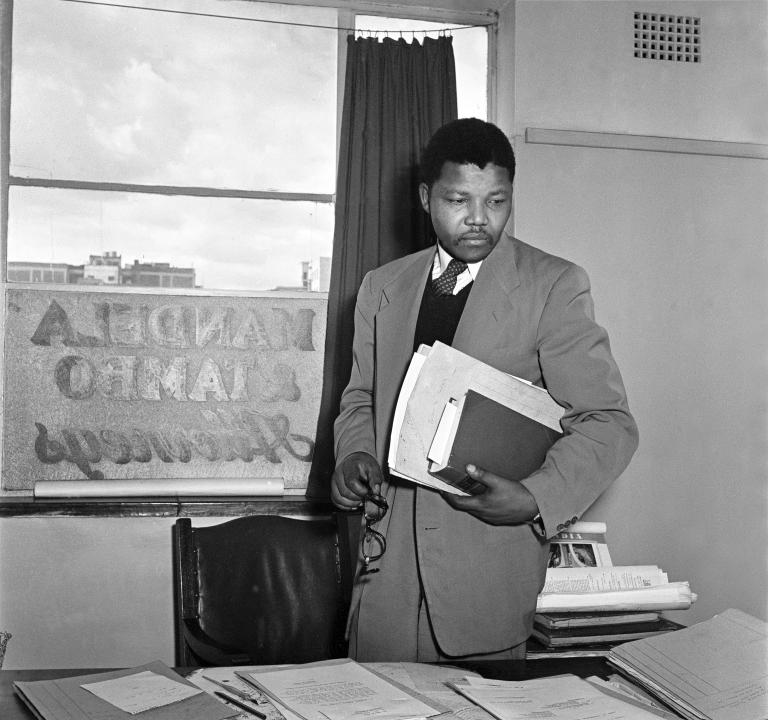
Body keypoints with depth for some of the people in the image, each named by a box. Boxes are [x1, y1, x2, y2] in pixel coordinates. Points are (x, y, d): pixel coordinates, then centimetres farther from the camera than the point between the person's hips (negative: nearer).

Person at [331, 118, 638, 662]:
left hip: (491, 562, -3)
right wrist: (354, 456, -1)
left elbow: (609, 424, -7)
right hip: (389, 557, 4)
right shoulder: (382, 287, 10)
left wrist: (537, 499, -21)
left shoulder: (555, 285, -5)